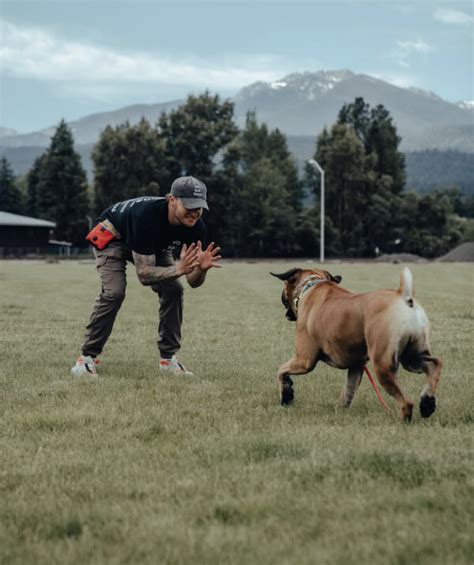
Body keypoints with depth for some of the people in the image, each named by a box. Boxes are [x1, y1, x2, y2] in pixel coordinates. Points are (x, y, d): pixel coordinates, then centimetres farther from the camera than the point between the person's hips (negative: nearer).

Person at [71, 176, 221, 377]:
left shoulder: (195, 227, -26)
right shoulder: (147, 215, -43)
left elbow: (193, 282, -19)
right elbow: (143, 274, -40)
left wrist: (201, 268, -42)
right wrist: (178, 269, -54)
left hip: (154, 245, 6)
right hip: (113, 235, -5)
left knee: (173, 289, -12)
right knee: (114, 292, -25)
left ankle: (168, 357, 0)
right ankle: (87, 356, -12)